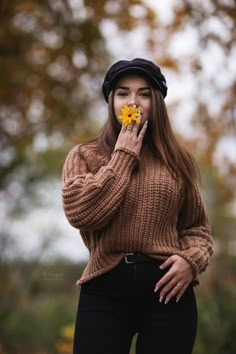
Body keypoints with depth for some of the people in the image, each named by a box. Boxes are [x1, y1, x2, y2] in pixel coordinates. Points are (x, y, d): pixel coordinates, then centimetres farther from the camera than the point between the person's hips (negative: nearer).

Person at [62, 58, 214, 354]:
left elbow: (197, 226, 14)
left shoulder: (178, 160, 11)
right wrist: (123, 156, -4)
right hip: (104, 289, -1)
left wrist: (191, 258, -8)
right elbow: (81, 213, -10)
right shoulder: (84, 156, 7)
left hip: (167, 289, 2)